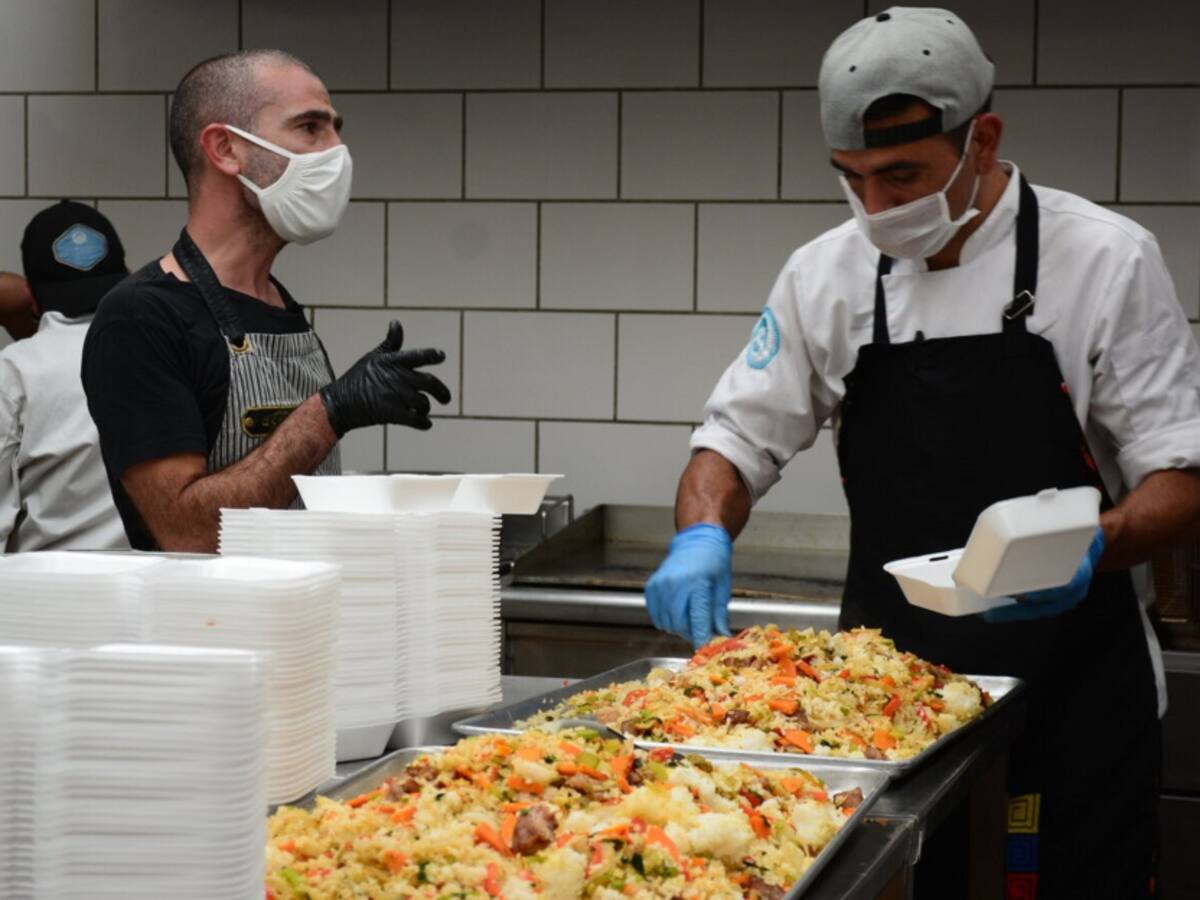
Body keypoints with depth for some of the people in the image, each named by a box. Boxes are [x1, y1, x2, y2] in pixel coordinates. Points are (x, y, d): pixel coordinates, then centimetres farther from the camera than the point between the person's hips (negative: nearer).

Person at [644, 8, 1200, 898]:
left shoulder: (1104, 260, -8)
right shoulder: (828, 274, 2)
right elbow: (743, 434, 9)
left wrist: (1096, 549, -26)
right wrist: (704, 537, -12)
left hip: (1071, 693, -3)